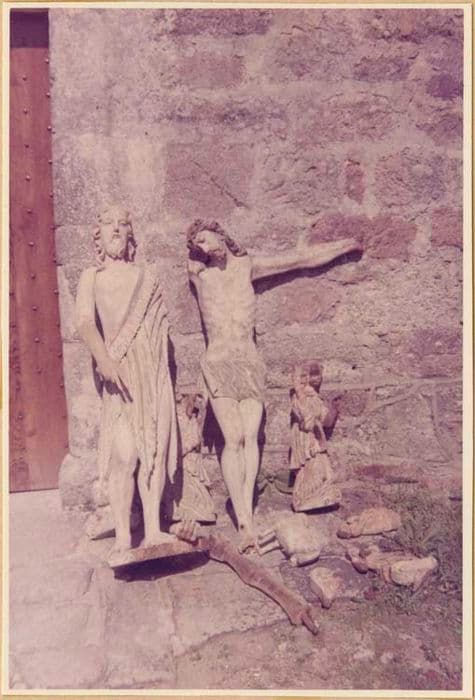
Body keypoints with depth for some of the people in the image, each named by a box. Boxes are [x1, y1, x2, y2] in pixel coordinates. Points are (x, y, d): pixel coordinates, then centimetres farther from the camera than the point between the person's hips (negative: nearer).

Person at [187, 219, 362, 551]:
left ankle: (247, 514, -6)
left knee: (251, 437, -8)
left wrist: (346, 244, 22)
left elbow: (305, 257, 16)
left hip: (251, 363, 2)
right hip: (219, 365, -2)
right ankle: (245, 523, -10)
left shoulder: (248, 265, 10)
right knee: (234, 440, -11)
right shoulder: (198, 272, 6)